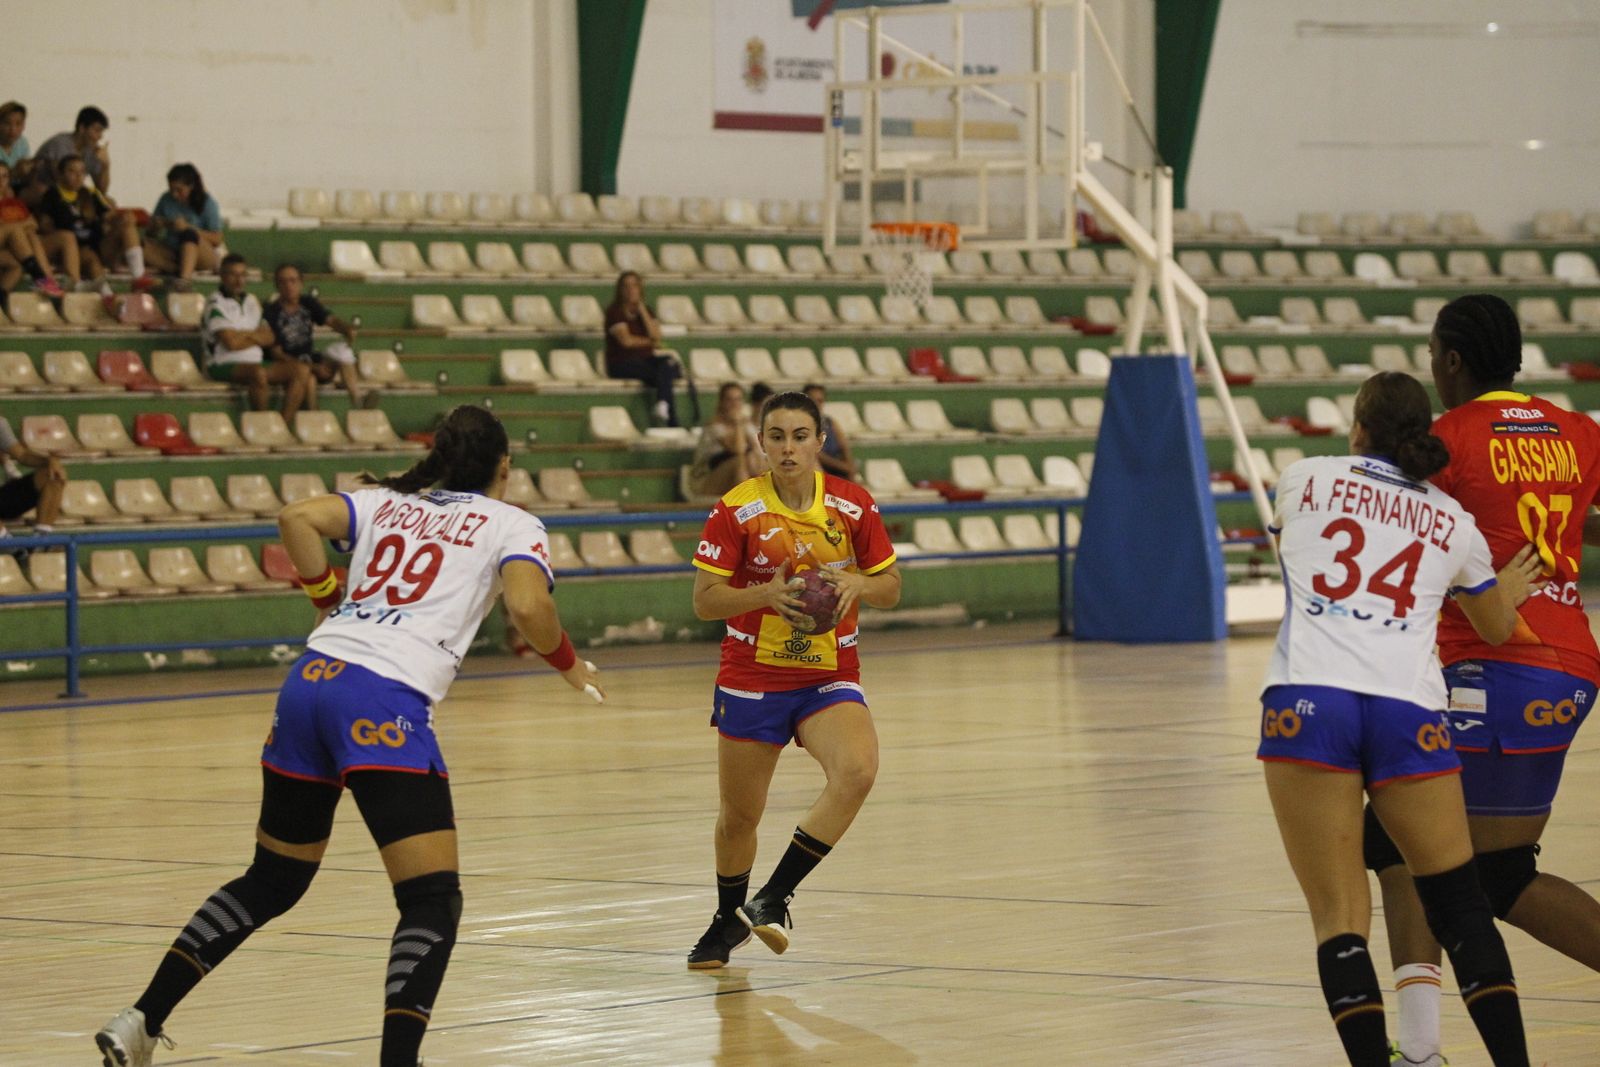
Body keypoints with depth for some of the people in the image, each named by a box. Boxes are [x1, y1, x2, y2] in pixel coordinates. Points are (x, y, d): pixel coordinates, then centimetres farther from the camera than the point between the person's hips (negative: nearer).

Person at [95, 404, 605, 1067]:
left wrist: (327, 600, 19)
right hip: (385, 703, -6)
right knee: (433, 900, -6)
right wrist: (569, 664, 11)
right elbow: (527, 607, -7)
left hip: (309, 683, 6)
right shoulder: (513, 525, 12)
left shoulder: (388, 502, 23)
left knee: (271, 882, 21)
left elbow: (297, 517, 7)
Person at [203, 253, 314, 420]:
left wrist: (246, 335, -9)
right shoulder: (215, 304, -7)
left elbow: (269, 337, 10)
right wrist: (256, 337, 0)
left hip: (255, 362, 8)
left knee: (302, 370, -10)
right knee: (258, 373, -39)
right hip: (225, 366, -8)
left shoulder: (251, 300, 17)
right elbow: (231, 343, -16)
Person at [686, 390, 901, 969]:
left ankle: (772, 899, -17)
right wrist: (765, 594, -26)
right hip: (752, 678, -1)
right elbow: (704, 600, -8)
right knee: (738, 817, 9)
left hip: (830, 678, 1)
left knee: (857, 770, -28)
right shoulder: (736, 509, -9)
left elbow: (891, 588, 5)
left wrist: (858, 584, -17)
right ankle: (730, 919, 39)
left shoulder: (852, 505, -3)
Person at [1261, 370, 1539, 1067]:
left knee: (1339, 919, -1)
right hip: (1408, 713, 2)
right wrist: (1508, 591, 59)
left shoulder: (1304, 480, 15)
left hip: (1305, 701, -1)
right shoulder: (1452, 521, 19)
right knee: (1462, 909, 14)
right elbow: (1497, 628, 36)